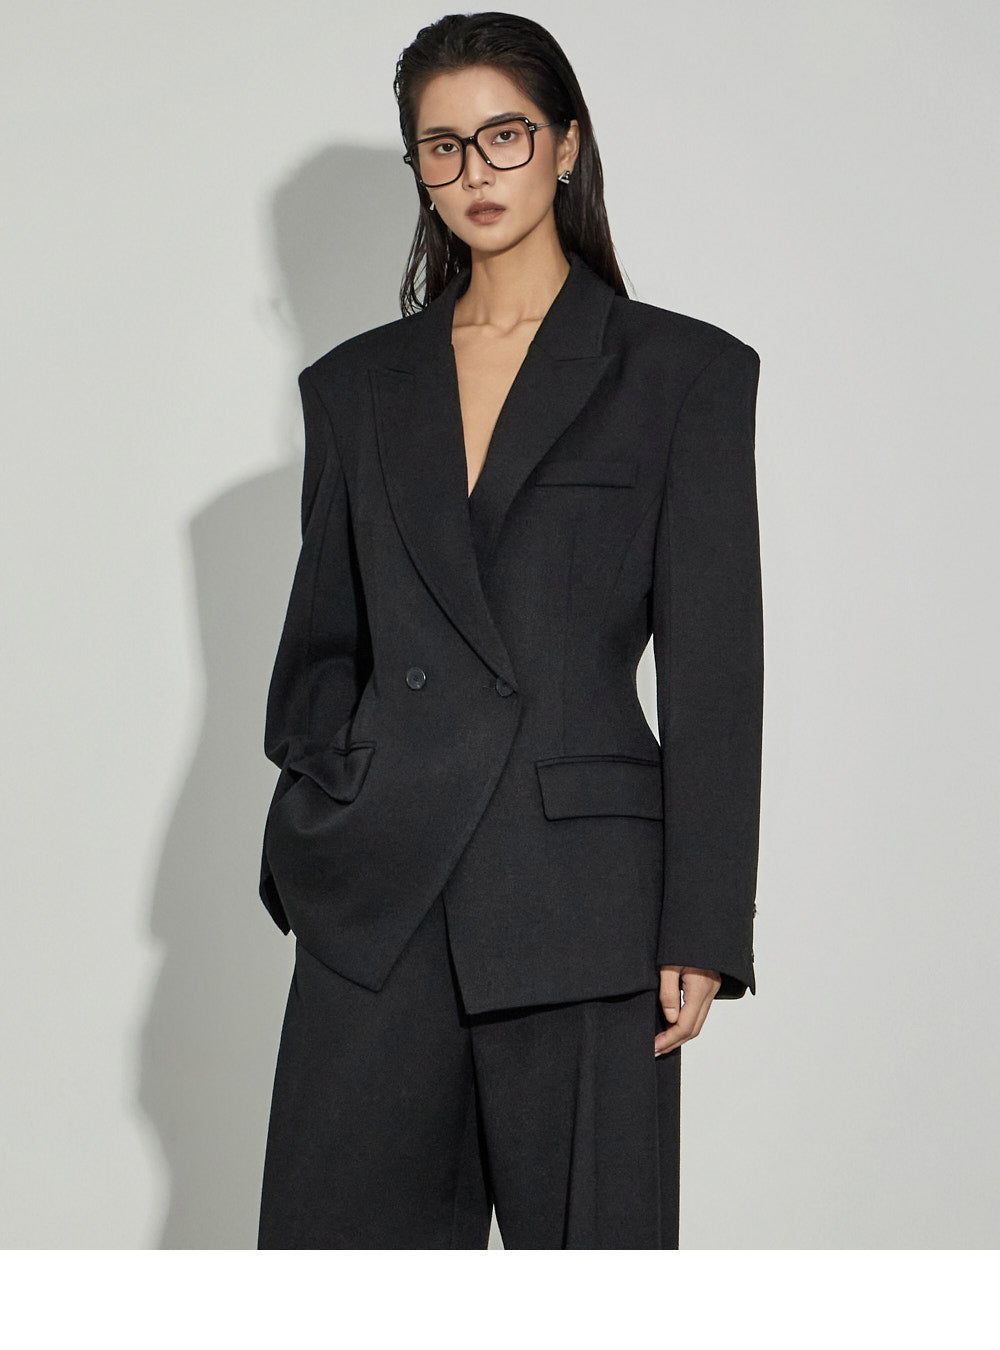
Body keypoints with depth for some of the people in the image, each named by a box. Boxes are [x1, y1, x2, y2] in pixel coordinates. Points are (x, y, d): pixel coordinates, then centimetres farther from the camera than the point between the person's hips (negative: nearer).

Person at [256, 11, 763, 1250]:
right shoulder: (357, 386, 13)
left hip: (582, 884, -3)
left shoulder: (681, 371, 3)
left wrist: (701, 935, -6)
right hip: (377, 897, 3)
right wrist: (307, 841, 4)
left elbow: (712, 670, -1)